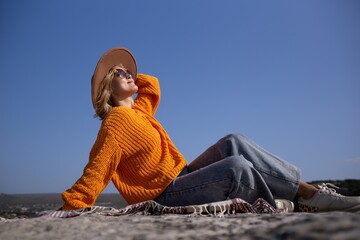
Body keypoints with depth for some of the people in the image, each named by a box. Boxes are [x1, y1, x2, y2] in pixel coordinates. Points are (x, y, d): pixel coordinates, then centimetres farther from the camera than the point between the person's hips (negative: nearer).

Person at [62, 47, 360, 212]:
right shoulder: (116, 120, -12)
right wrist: (68, 212, -25)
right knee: (236, 165, -27)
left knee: (233, 143, -7)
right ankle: (307, 195, -5)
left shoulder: (138, 110, 14)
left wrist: (125, 79, 22)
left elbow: (151, 83, 30)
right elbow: (94, 174, -18)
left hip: (181, 178, 9)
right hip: (164, 195, -9)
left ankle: (308, 191, -10)